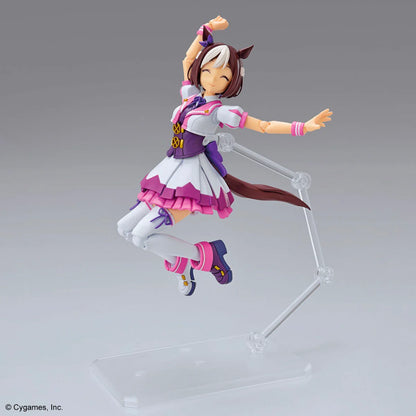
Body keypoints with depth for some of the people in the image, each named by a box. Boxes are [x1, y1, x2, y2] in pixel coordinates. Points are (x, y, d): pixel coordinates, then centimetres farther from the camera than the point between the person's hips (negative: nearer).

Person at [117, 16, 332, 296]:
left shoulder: (221, 111, -8)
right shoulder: (190, 95, 10)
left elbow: (264, 126, -10)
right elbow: (189, 59, 23)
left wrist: (303, 127, -18)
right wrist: (207, 30, 15)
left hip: (192, 179, -8)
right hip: (171, 175, 8)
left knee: (143, 235, -20)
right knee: (125, 228, 8)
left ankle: (205, 255, -2)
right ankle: (180, 263, 20)